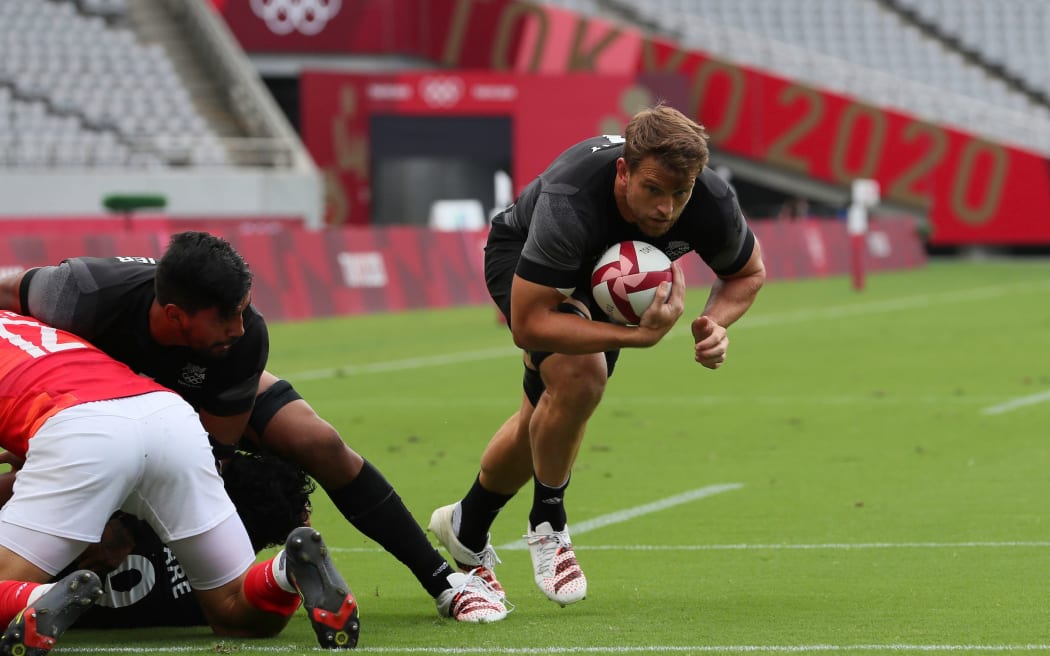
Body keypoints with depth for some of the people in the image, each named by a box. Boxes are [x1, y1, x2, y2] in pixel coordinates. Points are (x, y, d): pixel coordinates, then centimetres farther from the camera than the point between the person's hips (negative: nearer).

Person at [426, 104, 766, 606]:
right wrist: (639, 335, -51)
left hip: (604, 273, 5)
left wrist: (715, 321, -30)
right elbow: (528, 324, -42)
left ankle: (466, 527, 42)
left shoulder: (712, 202, -33)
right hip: (520, 257, -5)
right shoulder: (568, 202, -46)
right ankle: (547, 524, -6)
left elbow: (748, 272, -8)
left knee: (547, 419, 15)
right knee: (579, 373, -31)